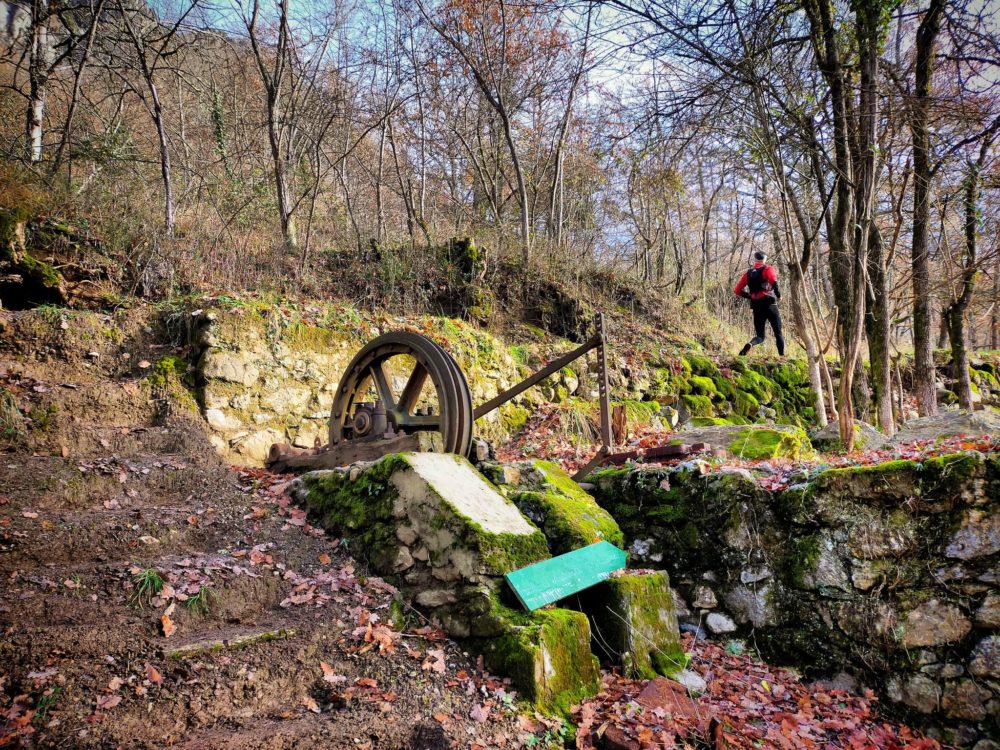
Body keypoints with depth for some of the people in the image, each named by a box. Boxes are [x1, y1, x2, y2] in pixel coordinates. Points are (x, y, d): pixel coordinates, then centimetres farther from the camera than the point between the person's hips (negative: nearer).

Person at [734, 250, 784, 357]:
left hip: (756, 307, 3)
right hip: (769, 304, -3)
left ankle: (749, 344, -24)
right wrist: (778, 295, -10)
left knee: (760, 336, 7)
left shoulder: (748, 273, 15)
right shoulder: (768, 269, 1)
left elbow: (738, 290, 13)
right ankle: (782, 356, 1)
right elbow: (773, 280, -21)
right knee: (778, 333, 9)